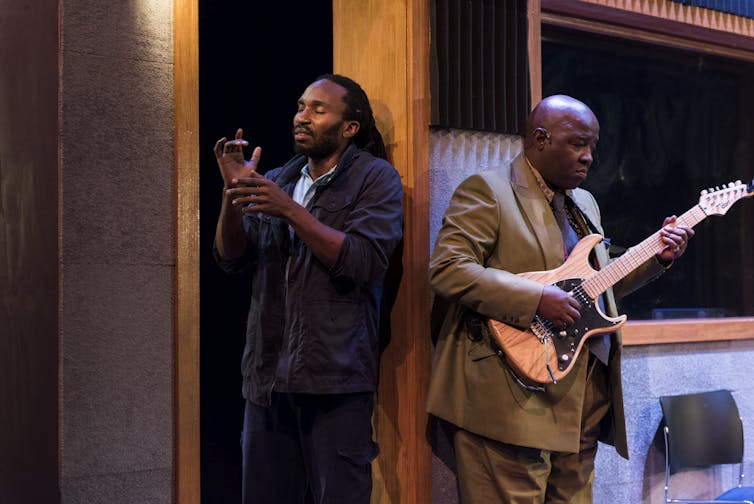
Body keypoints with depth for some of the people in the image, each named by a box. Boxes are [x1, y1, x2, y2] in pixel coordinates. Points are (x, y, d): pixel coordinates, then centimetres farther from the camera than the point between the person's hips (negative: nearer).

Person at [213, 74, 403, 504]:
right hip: (269, 375, 5)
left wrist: (290, 211, -18)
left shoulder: (376, 178, -1)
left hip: (335, 376, -5)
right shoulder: (277, 181, 16)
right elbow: (232, 259, 9)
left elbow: (365, 262, -15)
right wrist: (233, 193, -7)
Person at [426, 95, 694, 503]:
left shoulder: (585, 203, 21)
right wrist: (537, 299, -23)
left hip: (584, 398, 8)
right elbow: (446, 269, -18)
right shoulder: (486, 190, -6)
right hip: (515, 396, -8)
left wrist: (657, 258, 11)